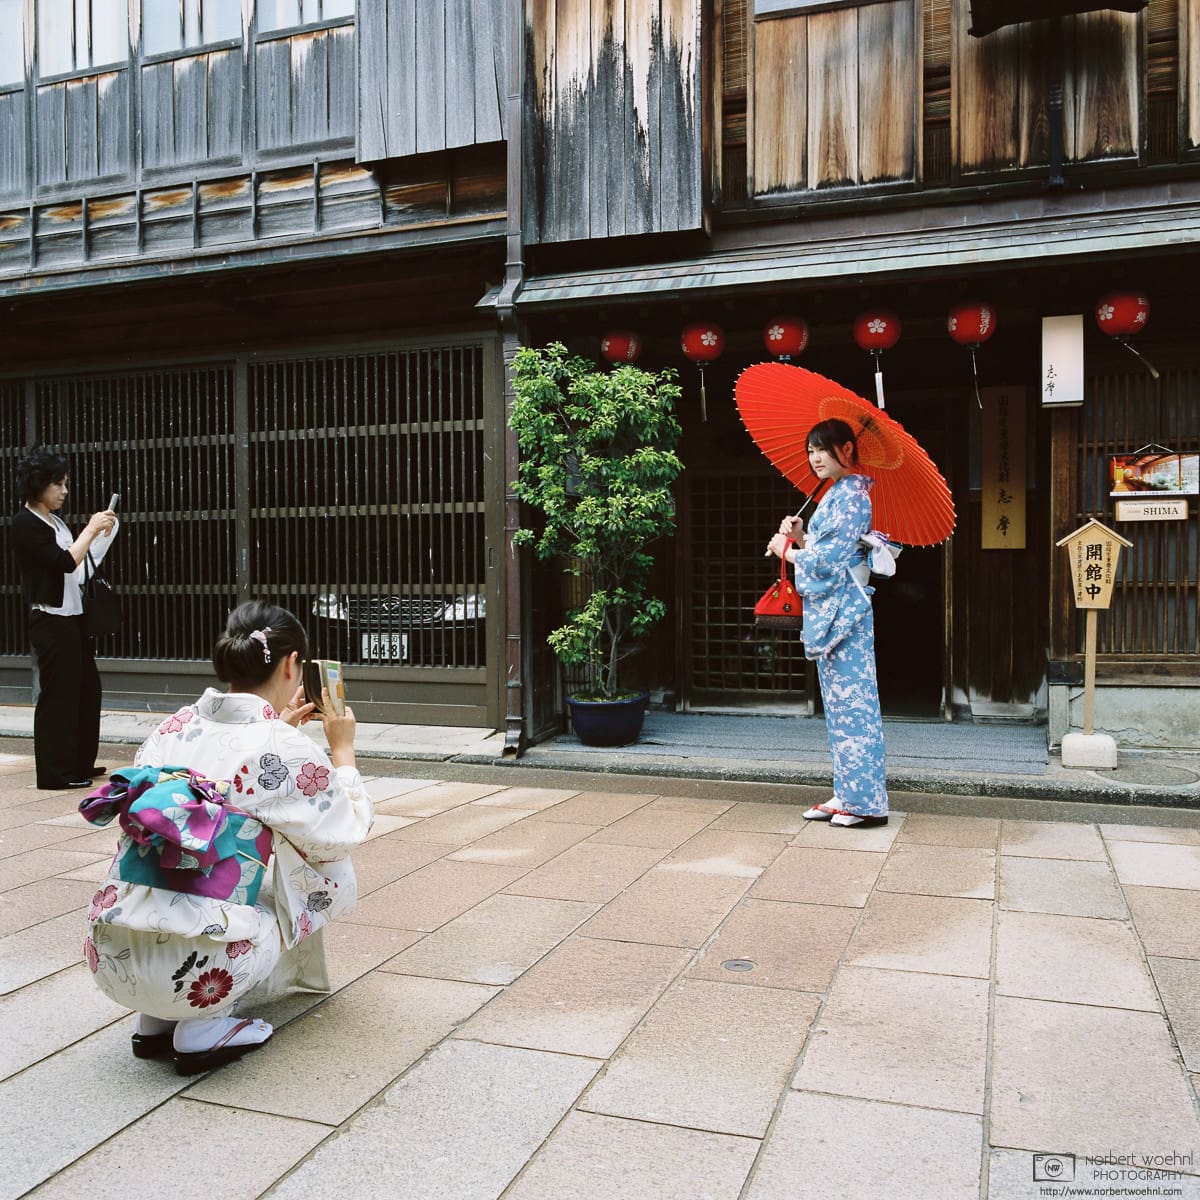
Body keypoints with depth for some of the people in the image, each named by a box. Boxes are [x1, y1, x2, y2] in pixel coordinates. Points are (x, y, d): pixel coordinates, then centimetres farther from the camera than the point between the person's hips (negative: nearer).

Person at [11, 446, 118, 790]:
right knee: (58, 693, -3)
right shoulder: (25, 523, -12)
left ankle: (81, 764, 24)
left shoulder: (53, 520, 14)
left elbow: (76, 564, 17)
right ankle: (55, 772, 6)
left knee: (87, 687, 14)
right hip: (50, 620, -9)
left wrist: (100, 532, 10)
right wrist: (91, 529, -13)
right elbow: (65, 561, -20)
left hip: (72, 617, 9)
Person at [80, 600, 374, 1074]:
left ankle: (156, 1021, 18)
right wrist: (342, 747, 16)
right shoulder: (284, 749, -12)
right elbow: (348, 834, 4)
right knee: (333, 875, 13)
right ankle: (204, 1025, 5)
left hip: (108, 956, 7)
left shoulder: (173, 727, 6)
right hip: (191, 970, -7)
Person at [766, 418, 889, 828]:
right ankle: (847, 795, 18)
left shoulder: (851, 494, -12)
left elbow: (831, 557, -18)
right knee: (839, 702, 11)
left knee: (851, 701, -7)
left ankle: (868, 802, 0)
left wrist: (787, 550, -6)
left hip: (843, 608, -10)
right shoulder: (836, 494, 18)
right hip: (828, 609, 10)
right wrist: (799, 536, 2)